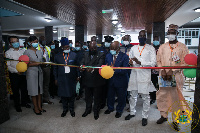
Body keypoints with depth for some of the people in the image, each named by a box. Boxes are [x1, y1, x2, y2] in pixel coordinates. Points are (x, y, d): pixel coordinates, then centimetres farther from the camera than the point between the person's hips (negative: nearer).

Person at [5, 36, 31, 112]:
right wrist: (17, 71, -20)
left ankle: (24, 102, 35)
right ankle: (17, 105, 29)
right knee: (16, 90, 11)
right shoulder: (8, 53, -6)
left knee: (24, 89, 15)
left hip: (24, 73, 3)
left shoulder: (23, 50, 4)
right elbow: (8, 66, -9)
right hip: (14, 74, -3)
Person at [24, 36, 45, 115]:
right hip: (31, 73, -5)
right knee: (34, 91, 2)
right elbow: (26, 64, -10)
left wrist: (33, 63, -3)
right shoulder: (27, 52, -4)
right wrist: (37, 63, -17)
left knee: (40, 90, 9)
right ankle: (36, 108, 16)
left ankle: (39, 107, 21)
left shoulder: (39, 52, 12)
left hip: (39, 72, 5)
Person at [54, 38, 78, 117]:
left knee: (72, 94, 9)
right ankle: (65, 109, 29)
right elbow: (55, 68, 8)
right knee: (63, 94, 10)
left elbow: (77, 66, 2)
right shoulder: (57, 56, 3)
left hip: (72, 78, -1)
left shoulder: (74, 55, 0)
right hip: (62, 79, 1)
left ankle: (71, 109, 28)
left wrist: (77, 76, -2)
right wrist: (56, 79, 6)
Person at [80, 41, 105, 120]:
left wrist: (93, 68, -43)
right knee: (88, 96, 20)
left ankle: (96, 111, 31)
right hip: (87, 80, 4)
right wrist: (81, 67, -29)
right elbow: (82, 62, -4)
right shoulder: (85, 54, 8)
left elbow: (100, 65, -23)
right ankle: (88, 109, 41)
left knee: (97, 97, 11)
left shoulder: (101, 55, -7)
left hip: (97, 80, -4)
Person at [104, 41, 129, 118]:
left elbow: (125, 70, -23)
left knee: (121, 97, 14)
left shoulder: (124, 56, -15)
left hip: (121, 81, -4)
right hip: (111, 80, 4)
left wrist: (114, 69, -36)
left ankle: (119, 110, 40)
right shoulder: (108, 56, 1)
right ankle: (110, 108, 47)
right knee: (110, 95, 20)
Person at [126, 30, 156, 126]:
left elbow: (153, 63, -8)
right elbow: (129, 59, 18)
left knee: (145, 97, 4)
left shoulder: (151, 48, 0)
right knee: (132, 95, 13)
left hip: (145, 76, -3)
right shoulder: (133, 48, 12)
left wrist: (140, 62, -19)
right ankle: (132, 112, 32)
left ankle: (144, 116, 20)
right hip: (134, 75, 4)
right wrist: (130, 62, -7)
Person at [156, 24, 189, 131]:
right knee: (161, 96, 7)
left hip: (177, 77, -2)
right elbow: (158, 61, 10)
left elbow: (185, 63, -2)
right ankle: (164, 115, 27)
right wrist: (162, 70, -7)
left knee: (177, 98, 3)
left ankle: (176, 120, 19)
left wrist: (173, 71, -14)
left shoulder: (182, 47, 4)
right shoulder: (162, 47, 12)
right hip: (163, 77, 3)